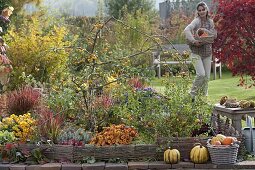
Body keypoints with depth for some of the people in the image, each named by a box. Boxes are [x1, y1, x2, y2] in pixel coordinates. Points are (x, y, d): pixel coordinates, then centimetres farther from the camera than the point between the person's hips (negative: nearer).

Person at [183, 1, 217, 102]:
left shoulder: (210, 22, 8)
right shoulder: (197, 21, -10)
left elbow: (215, 35, 2)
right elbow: (186, 30, -25)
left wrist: (205, 31, -13)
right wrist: (193, 41, -33)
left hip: (207, 53, 6)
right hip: (196, 53, -6)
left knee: (207, 76, 6)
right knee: (201, 74, -18)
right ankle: (192, 94, 0)